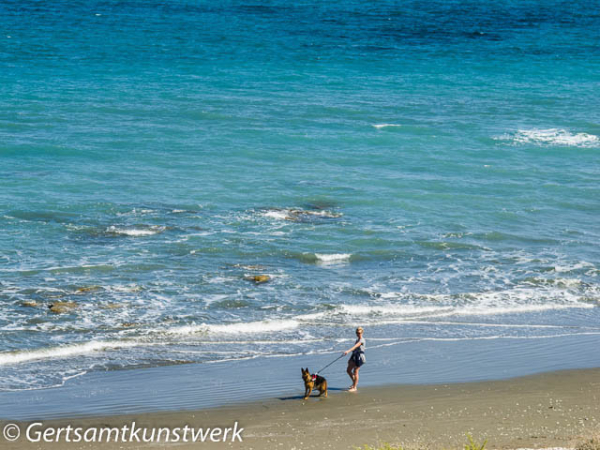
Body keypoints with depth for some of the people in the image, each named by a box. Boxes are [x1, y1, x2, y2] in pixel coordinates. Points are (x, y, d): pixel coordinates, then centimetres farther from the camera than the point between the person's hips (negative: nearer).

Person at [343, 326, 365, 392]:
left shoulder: (362, 340, -15)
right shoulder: (357, 339, 15)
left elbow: (355, 346, -31)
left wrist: (348, 351, -45)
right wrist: (350, 358, 23)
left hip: (359, 357, -9)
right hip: (354, 356, 9)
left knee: (355, 372, -3)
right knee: (348, 370, 10)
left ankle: (354, 387, 7)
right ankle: (354, 382, 29)